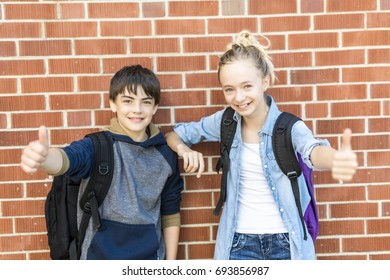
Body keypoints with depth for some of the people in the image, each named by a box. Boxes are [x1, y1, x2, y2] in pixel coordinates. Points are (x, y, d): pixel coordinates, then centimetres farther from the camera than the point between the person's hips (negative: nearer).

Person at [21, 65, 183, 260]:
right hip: (101, 256, -2)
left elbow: (170, 212, 4)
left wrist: (171, 264, 7)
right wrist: (43, 157, -59)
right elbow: (69, 158, -36)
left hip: (149, 258, 3)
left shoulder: (166, 154, -5)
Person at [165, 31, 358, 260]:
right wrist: (184, 150, -16)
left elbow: (312, 150, -37)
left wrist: (338, 159, -60)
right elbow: (173, 135, 6)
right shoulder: (225, 121, -6)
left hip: (286, 241, -1)